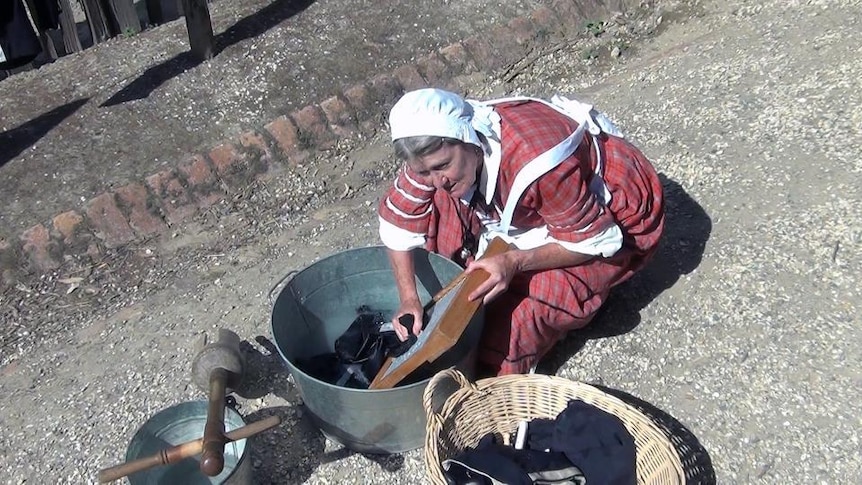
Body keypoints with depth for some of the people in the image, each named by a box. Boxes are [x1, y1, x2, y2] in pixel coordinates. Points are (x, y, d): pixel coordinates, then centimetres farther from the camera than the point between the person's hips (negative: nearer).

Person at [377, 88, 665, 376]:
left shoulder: (536, 163, -42)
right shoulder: (436, 148, -22)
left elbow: (594, 240, -29)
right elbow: (398, 218, -11)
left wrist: (514, 262, -40)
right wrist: (409, 299, -18)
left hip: (612, 220, -6)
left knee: (545, 288, -33)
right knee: (441, 202, -11)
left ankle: (494, 369, -5)